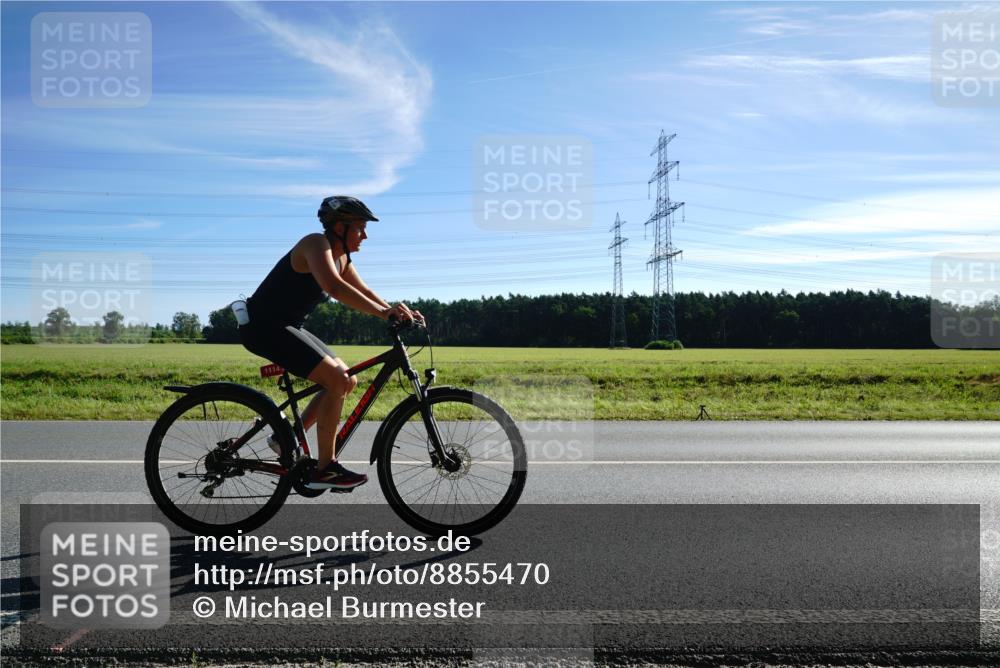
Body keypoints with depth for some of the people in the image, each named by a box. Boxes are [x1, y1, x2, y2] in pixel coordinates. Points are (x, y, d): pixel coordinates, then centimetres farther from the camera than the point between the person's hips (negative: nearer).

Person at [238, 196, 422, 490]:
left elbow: (364, 292, 10)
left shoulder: (341, 256, 11)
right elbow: (334, 287, -35)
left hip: (286, 327, 10)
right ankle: (324, 469, -11)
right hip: (265, 326, -10)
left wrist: (397, 311, -8)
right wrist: (384, 313, -40)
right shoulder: (316, 243, -18)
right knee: (337, 379, -20)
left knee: (348, 381, 9)